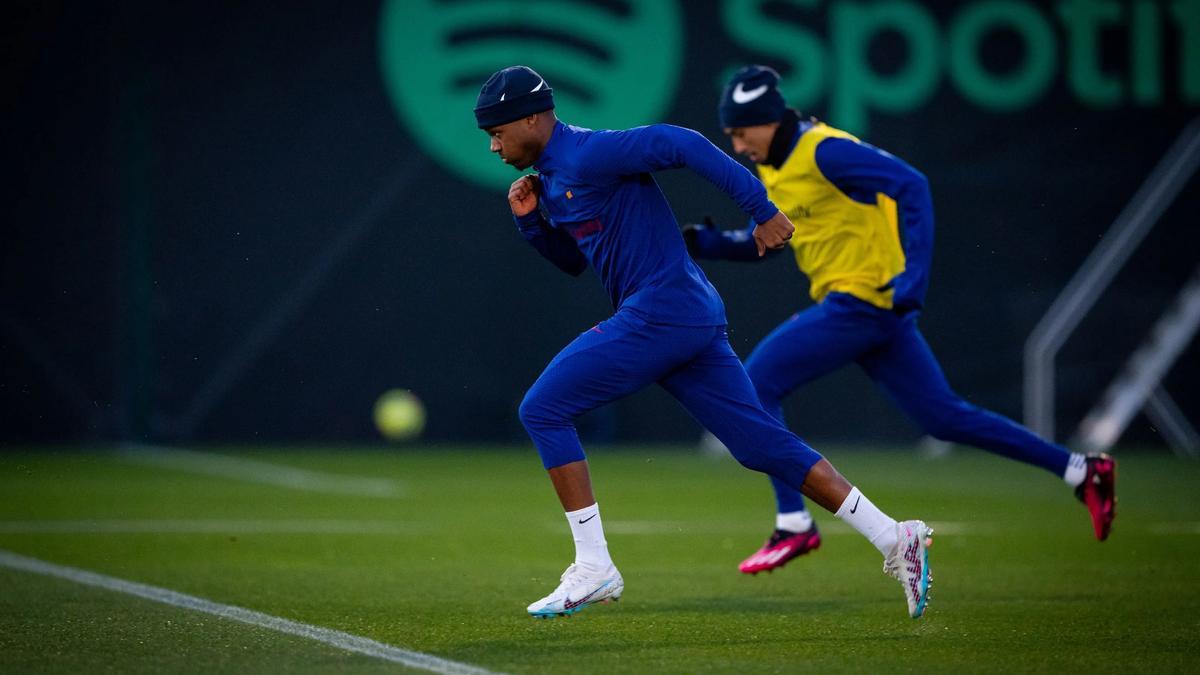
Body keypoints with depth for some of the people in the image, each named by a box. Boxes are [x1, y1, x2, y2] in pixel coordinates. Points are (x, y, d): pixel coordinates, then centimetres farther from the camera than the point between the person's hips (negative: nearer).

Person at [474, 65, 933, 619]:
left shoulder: (587, 155, -12)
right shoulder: (551, 178, 18)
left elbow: (681, 144, -19)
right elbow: (572, 259, 31)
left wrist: (761, 210, -22)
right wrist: (530, 220, 12)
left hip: (660, 311, -10)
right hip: (694, 319, 10)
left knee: (542, 409, -5)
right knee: (763, 443, 7)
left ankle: (593, 569, -5)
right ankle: (893, 538, 4)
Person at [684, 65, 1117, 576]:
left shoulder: (824, 151, -15)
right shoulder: (773, 167, 14)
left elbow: (911, 185, -22)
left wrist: (914, 273, -29)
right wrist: (707, 242, 6)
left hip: (864, 299, -10)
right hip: (852, 306, 10)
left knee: (756, 383, -9)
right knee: (943, 417, 11)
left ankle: (794, 525, -7)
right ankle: (1080, 470, 15)